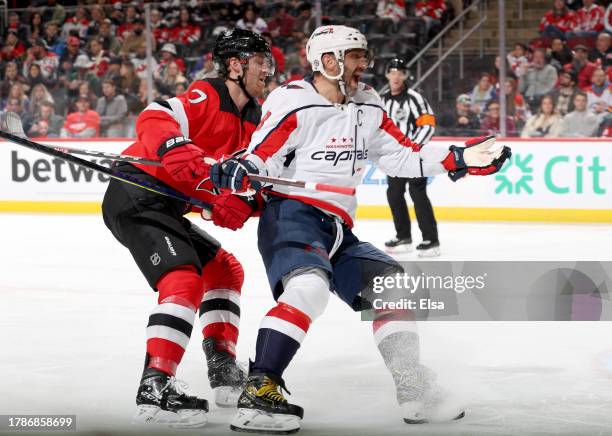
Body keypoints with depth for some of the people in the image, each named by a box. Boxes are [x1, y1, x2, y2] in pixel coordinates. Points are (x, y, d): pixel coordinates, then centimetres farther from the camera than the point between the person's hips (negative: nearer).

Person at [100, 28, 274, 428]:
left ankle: (223, 370, 16)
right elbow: (154, 120, -27)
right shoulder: (206, 96, -12)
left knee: (225, 270, 17)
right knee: (184, 279, -24)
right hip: (136, 196, -10)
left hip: (166, 207, 10)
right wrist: (180, 152, -44)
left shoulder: (252, 120, 14)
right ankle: (155, 388, -29)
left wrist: (241, 203, -15)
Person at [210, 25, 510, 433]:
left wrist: (458, 160, 8)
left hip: (338, 230, 9)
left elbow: (401, 155, 16)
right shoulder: (293, 104, -10)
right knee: (309, 286, -33)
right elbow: (261, 158, -13)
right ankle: (259, 391, -36)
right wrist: (239, 172, -36)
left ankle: (415, 392, 14)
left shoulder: (369, 108, 13)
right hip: (291, 215, -9)